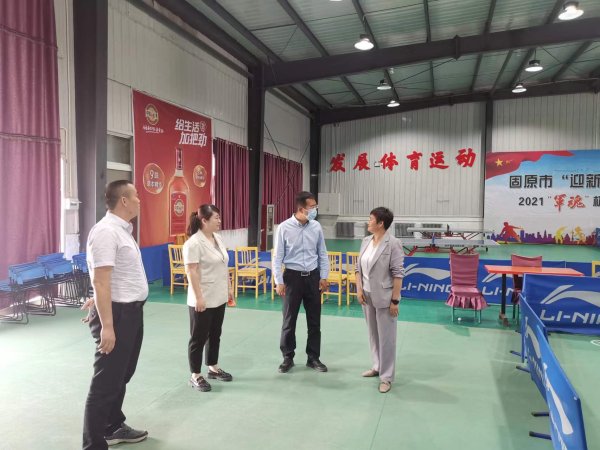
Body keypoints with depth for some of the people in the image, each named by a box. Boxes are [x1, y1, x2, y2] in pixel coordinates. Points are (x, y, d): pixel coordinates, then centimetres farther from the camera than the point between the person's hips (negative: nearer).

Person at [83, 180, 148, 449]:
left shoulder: (122, 229, 12)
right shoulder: (106, 231, -20)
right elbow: (100, 282, -25)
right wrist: (107, 326, -26)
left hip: (132, 311, 10)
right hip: (117, 314, -10)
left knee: (121, 376, 22)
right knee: (107, 382, 1)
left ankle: (114, 428, 39)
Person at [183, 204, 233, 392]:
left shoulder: (217, 238, 9)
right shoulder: (194, 243, -18)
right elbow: (191, 272, -21)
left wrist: (228, 288, 16)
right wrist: (198, 297, -22)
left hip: (219, 298, 8)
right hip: (202, 300, -8)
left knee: (215, 335, 19)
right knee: (199, 337, 4)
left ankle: (213, 368, 34)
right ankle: (195, 376, 17)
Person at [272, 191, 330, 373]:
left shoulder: (316, 226, -1)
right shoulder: (284, 228, -10)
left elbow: (322, 253, 7)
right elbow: (278, 257, -6)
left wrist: (324, 277, 3)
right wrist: (279, 281, -9)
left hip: (313, 276, 3)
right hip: (293, 276, -3)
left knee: (314, 320, 11)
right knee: (289, 320, 7)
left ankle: (313, 358, 26)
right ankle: (288, 358, 24)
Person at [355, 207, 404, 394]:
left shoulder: (393, 244, -14)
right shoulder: (366, 241, 6)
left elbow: (398, 273, -15)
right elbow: (359, 268, 11)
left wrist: (395, 300, -16)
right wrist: (359, 289, 1)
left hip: (384, 297, -6)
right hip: (367, 295, 7)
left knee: (386, 337, 3)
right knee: (373, 334, 17)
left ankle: (386, 377, 14)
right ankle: (377, 366, 34)